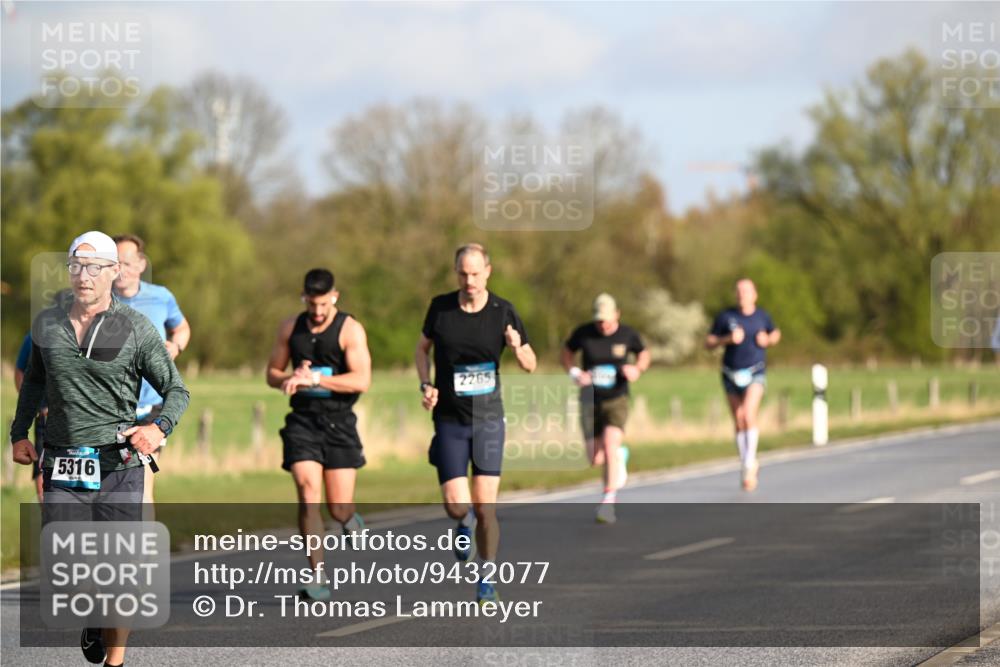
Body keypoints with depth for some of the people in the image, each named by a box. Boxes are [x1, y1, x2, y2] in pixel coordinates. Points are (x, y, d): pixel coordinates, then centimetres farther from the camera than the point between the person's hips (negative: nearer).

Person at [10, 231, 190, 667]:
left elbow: (177, 390, 3)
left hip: (118, 466, -2)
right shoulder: (46, 323, 7)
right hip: (62, 467, 2)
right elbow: (33, 381, 25)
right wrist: (19, 432, 15)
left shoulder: (136, 328, -2)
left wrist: (159, 427, -15)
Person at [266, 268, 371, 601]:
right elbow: (272, 374, 15)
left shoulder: (350, 330, -5)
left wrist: (315, 379, -23)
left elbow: (361, 381, -15)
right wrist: (290, 380, -9)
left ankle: (349, 518, 38)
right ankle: (318, 580, -12)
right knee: (308, 496, -14)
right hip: (302, 422, 2)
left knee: (338, 507, -2)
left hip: (339, 423, -2)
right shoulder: (290, 328, 8)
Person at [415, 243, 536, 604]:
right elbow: (422, 347, 14)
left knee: (485, 507, -4)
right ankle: (464, 523, 29)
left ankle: (486, 579, 13)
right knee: (457, 505, -9)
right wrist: (426, 385, -3)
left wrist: (518, 349, -20)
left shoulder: (503, 312, -5)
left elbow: (530, 365, 3)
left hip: (488, 417, 0)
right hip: (449, 421, 0)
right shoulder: (440, 307, -3)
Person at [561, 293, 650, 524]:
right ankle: (620, 456, 39)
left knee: (610, 445, -25)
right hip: (590, 401, 2)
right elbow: (567, 351, 12)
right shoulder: (583, 333, -6)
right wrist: (574, 372, -6)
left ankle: (608, 501, -19)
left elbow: (644, 353, 13)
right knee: (595, 459, 1)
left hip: (616, 400, -2)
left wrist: (638, 369, -9)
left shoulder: (627, 335, -5)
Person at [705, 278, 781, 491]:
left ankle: (750, 463, -16)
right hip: (732, 375, 2)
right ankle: (747, 465, 24)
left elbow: (776, 334, 20)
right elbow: (708, 343, 0)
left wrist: (768, 340, -3)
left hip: (755, 372, -2)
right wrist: (728, 339, -17)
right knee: (739, 423, 8)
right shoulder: (725, 317, -2)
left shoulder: (762, 316, 1)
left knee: (749, 415, -22)